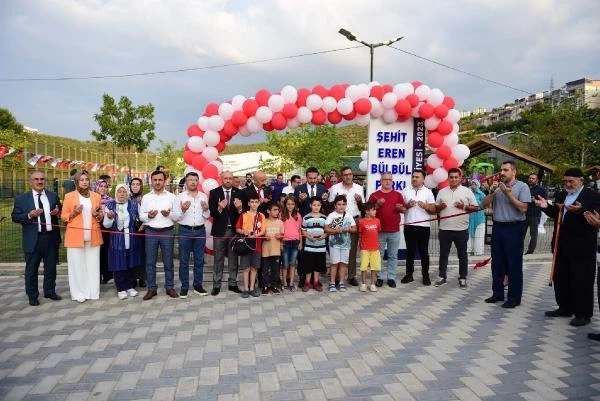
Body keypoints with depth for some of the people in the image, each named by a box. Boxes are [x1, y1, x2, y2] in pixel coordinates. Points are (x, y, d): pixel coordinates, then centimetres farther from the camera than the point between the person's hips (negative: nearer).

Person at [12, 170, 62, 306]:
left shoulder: (53, 196, 7)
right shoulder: (21, 199, -1)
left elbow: (60, 212, 16)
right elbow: (15, 217, -2)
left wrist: (58, 212, -7)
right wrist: (29, 215, -19)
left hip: (51, 237, 3)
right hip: (33, 239, -2)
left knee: (51, 266, 12)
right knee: (31, 268, 7)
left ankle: (50, 291, 26)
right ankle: (32, 295, 19)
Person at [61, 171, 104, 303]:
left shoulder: (96, 196, 11)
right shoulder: (69, 196, 3)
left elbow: (101, 215, 17)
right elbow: (63, 216, 4)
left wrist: (97, 214, -5)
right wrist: (74, 213, -14)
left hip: (93, 235, 2)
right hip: (75, 235, -2)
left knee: (93, 264, 3)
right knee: (77, 265, 0)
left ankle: (93, 292, 11)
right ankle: (78, 293, 8)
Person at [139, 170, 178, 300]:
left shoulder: (171, 197, 2)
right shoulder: (146, 197, 6)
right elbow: (141, 216, 6)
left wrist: (169, 214, -20)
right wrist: (148, 216, -15)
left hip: (167, 232, -1)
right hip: (150, 232, 1)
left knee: (168, 262, 6)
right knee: (150, 262, 6)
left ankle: (169, 287, 17)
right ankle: (152, 289, 16)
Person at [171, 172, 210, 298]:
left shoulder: (203, 196, 6)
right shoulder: (180, 197, -2)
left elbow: (207, 216, 10)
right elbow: (175, 217, -5)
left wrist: (206, 210, -11)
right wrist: (182, 210, -22)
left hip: (200, 230, 3)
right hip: (185, 231, -2)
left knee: (199, 260, 9)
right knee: (184, 261, 4)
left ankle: (197, 285, 20)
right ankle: (184, 287, 14)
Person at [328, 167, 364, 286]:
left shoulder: (359, 188, 7)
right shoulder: (335, 188, 1)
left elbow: (362, 208, 11)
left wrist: (360, 201, -10)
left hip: (354, 220, 2)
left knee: (352, 249, 6)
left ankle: (351, 276, 13)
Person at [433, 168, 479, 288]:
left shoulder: (467, 191, 0)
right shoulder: (442, 191, 8)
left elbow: (476, 208, 1)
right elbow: (435, 208, 13)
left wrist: (464, 207, -15)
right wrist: (440, 206, -8)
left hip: (461, 229, -2)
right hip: (444, 229, 2)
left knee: (462, 255, 7)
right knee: (443, 254, 8)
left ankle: (462, 278, 18)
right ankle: (442, 276, 19)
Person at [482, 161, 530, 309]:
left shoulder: (522, 186, -6)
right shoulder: (497, 186, 9)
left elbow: (523, 208, -14)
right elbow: (485, 204, 4)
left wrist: (508, 194, -16)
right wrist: (492, 192, -10)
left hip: (514, 228, -6)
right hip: (498, 227, 6)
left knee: (514, 264, 2)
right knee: (497, 262, 12)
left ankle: (514, 297, 11)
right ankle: (497, 293, 24)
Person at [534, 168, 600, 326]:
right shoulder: (561, 195, 11)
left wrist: (580, 211, -33)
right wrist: (547, 207, -1)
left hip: (582, 247, -7)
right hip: (562, 245, 7)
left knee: (581, 280, 1)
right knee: (560, 278, 14)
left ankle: (583, 314, 12)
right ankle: (565, 308, 28)